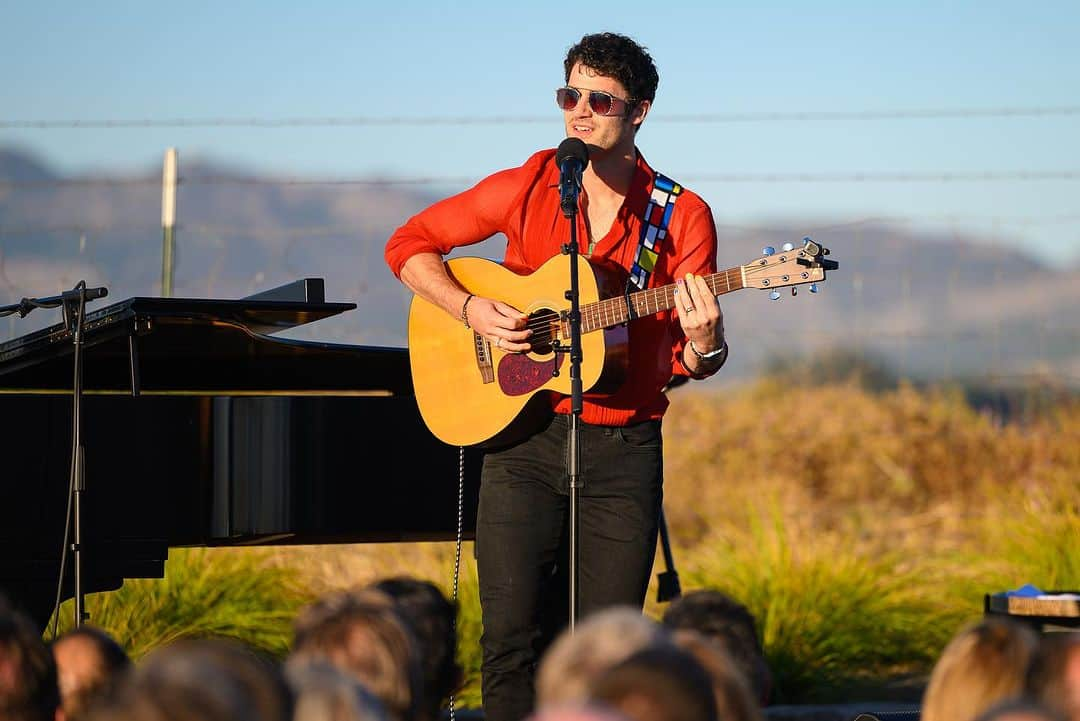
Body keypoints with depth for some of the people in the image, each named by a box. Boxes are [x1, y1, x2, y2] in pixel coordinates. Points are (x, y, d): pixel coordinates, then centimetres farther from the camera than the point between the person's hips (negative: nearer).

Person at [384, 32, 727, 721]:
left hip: (625, 450, 0)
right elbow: (409, 245, 10)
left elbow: (691, 362, 3)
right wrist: (471, 310, -6)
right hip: (522, 436, 0)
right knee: (514, 636, -5)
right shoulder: (527, 187, 3)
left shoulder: (681, 217, 1)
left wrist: (703, 345, -21)